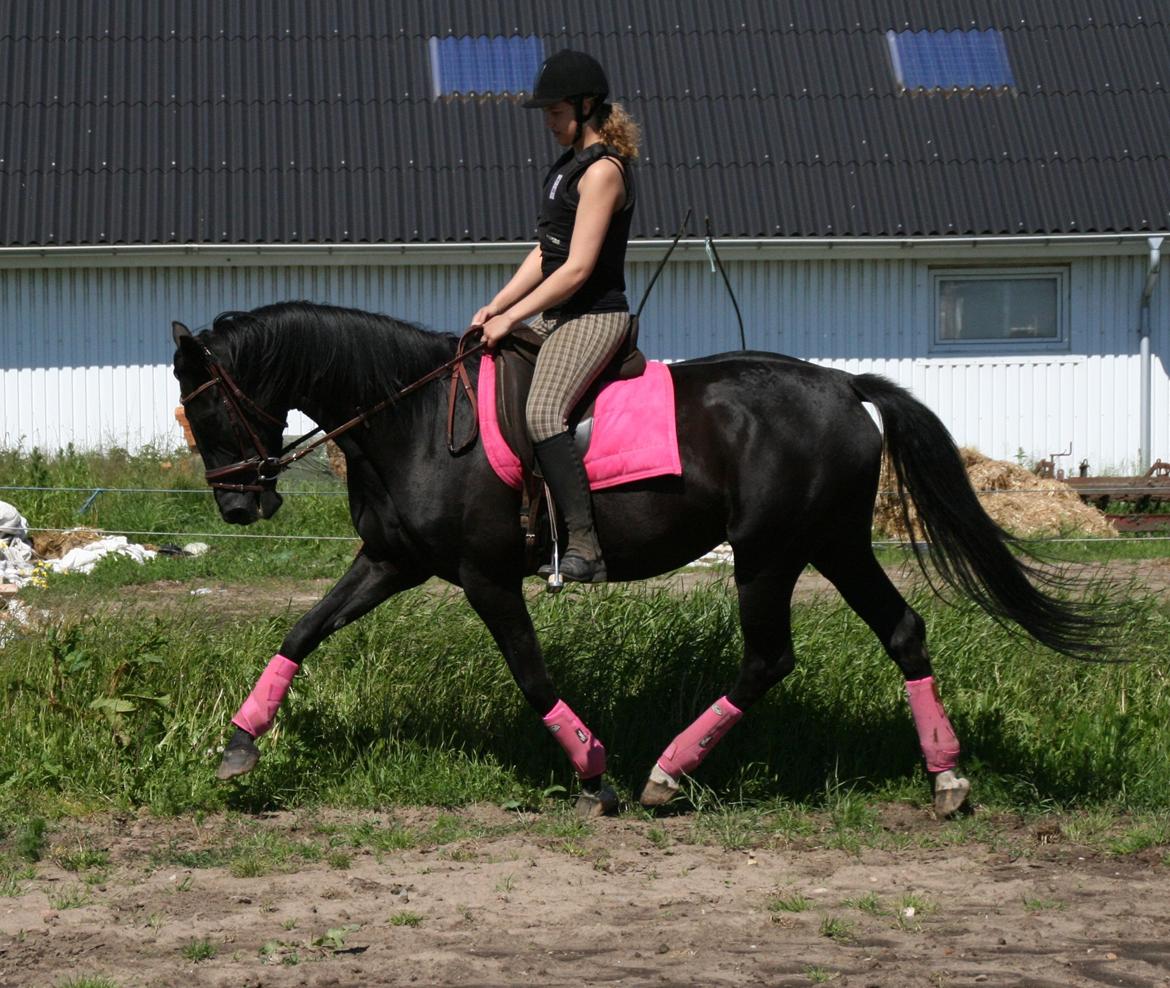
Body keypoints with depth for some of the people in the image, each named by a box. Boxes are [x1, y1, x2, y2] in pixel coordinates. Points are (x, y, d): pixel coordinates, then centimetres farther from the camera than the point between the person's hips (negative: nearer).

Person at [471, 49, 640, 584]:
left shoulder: (603, 170, -15)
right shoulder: (571, 164, 16)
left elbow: (577, 267, -20)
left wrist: (512, 318, -17)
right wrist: (495, 307, 7)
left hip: (594, 316, -11)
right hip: (555, 315, 11)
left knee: (542, 411, -30)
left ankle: (586, 546, -32)